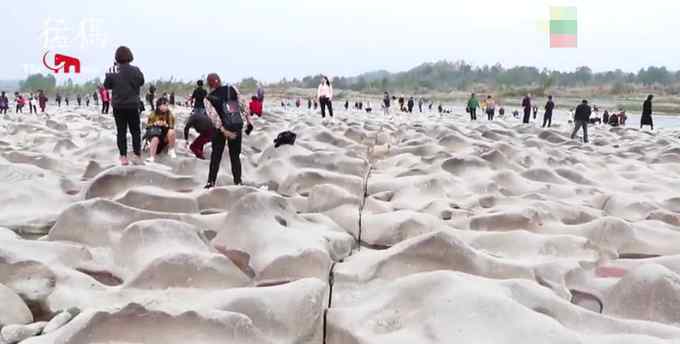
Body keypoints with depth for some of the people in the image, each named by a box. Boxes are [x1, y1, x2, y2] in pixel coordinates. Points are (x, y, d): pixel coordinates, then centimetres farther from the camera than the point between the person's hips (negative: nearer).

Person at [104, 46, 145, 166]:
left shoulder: (113, 71, -9)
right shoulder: (135, 70, -8)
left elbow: (106, 86, -1)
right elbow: (141, 82, 8)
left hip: (118, 106, 0)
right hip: (133, 105, 0)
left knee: (121, 132, 6)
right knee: (135, 131, 8)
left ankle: (123, 157, 4)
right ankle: (138, 156, 7)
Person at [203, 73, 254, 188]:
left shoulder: (209, 99, -4)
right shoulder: (232, 89, -2)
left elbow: (214, 117, -15)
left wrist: (224, 131, -18)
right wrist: (249, 121, 2)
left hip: (220, 130, -1)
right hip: (237, 127, 1)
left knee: (216, 156, 12)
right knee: (235, 156, 12)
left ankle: (211, 182, 11)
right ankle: (238, 181, 12)